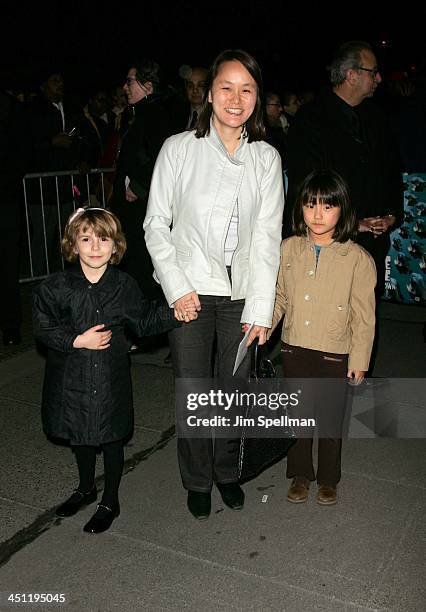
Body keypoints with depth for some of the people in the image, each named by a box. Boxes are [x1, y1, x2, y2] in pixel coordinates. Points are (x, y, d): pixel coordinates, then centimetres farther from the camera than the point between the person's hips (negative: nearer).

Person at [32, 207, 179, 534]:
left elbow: (145, 320, 5)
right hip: (71, 375, 2)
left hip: (110, 376, -1)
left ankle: (110, 501, 30)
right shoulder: (57, 286, -8)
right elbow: (44, 328, -7)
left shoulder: (124, 285, -5)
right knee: (79, 434, 21)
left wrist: (174, 312, -9)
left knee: (111, 438, 10)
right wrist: (77, 340, -18)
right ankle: (86, 488, 46)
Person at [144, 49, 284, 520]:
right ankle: (197, 481, 28)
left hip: (242, 293, 2)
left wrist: (260, 308, -6)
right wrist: (176, 287, -10)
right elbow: (156, 224, -1)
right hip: (190, 292, -2)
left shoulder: (266, 158, 2)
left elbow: (267, 237, -1)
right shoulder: (178, 149, -4)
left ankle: (227, 471, 36)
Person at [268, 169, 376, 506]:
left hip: (336, 353, -3)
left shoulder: (358, 259, -12)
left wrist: (359, 359, -7)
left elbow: (364, 316, -7)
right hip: (295, 348, 3)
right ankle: (300, 474, 36)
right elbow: (278, 296, 7)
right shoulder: (289, 248, -3)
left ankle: (328, 478, 34)